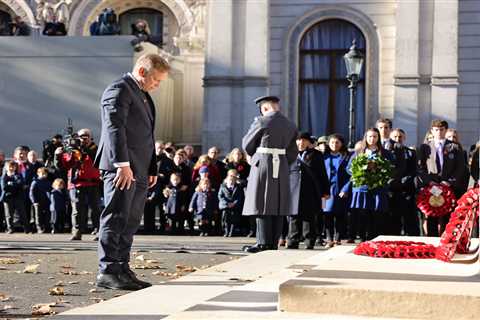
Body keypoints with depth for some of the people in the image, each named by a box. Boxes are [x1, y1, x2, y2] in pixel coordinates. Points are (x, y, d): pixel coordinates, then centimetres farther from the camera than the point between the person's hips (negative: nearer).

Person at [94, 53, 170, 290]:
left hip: (139, 170, 10)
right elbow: (115, 128, -17)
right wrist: (122, 164, -24)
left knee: (131, 222, 9)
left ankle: (122, 270, 14)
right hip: (121, 168, -10)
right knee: (117, 218, -10)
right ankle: (107, 272, -9)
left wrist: (152, 168, 19)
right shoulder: (119, 90, -7)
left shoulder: (143, 95, 23)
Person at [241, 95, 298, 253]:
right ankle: (274, 242, 11)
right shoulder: (291, 125, 10)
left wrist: (254, 155, 19)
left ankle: (263, 243, -7)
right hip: (282, 168, 6)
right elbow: (293, 152, 12)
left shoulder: (261, 122, -8)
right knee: (278, 206, 8)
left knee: (262, 205, -3)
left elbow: (246, 145, 1)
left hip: (263, 165, -5)